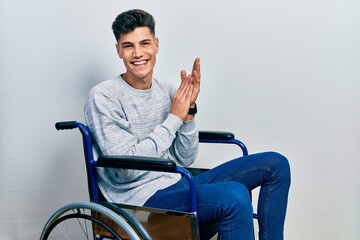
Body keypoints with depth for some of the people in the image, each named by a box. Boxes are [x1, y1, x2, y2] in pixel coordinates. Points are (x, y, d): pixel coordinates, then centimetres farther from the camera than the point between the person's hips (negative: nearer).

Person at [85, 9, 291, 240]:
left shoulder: (167, 91, 8)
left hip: (179, 185, 7)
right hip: (143, 198, -7)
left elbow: (185, 159, 8)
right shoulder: (103, 97, -10)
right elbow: (127, 168, -18)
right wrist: (174, 118, -15)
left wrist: (189, 110, -7)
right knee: (234, 196, -34)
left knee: (275, 164, 3)